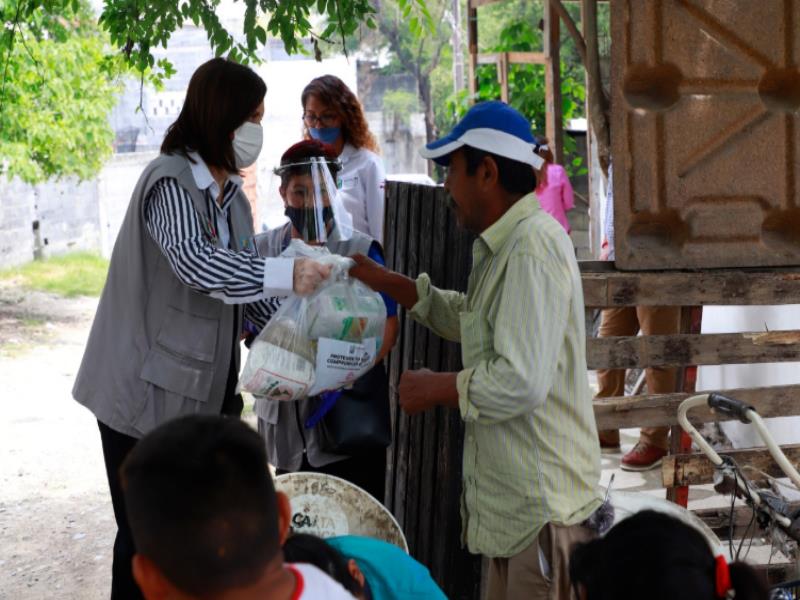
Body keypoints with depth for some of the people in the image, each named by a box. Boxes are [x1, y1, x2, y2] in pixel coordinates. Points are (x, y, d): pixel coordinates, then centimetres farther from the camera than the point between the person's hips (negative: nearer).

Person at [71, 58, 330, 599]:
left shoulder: (230, 194, 12)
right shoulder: (169, 181, -15)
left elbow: (244, 278, 13)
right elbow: (194, 260, -32)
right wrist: (285, 275, -41)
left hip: (204, 391, 8)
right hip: (149, 393, -8)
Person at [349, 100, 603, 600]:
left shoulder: (534, 246, -20)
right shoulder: (504, 245, 13)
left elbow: (520, 382, -27)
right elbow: (472, 320, 28)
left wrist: (434, 389, -12)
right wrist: (386, 282, 20)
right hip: (518, 503, 10)